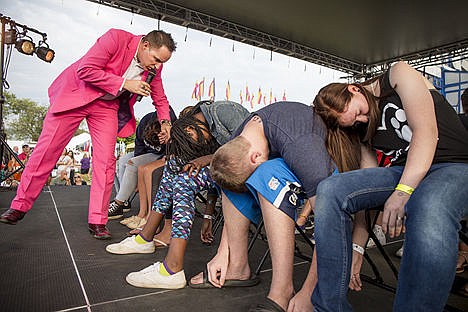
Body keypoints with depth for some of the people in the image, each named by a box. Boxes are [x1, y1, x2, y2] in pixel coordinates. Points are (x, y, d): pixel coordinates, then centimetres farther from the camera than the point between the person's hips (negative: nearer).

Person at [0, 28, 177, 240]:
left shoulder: (154, 67, -5)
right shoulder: (116, 38, -21)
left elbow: (160, 98, 8)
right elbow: (85, 70, -24)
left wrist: (165, 122, -8)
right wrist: (124, 84, -27)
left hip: (107, 105, 4)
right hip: (76, 94, -3)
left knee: (106, 161, -9)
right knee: (46, 150, 1)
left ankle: (97, 222, 1)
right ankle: (20, 206, 19)